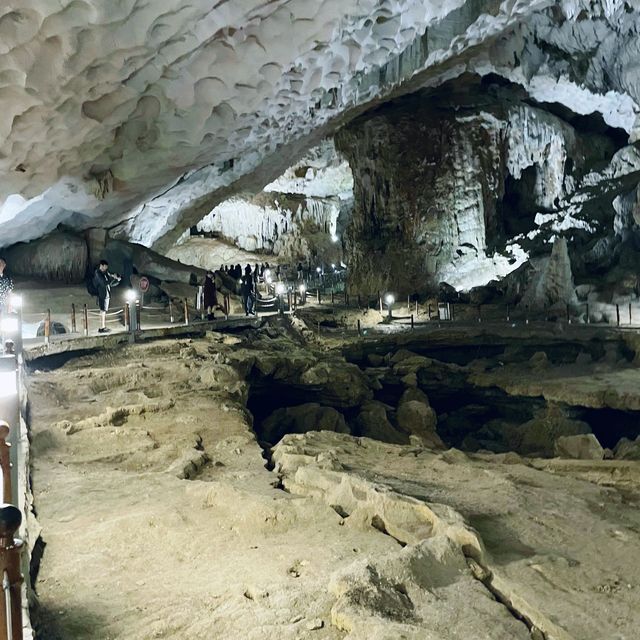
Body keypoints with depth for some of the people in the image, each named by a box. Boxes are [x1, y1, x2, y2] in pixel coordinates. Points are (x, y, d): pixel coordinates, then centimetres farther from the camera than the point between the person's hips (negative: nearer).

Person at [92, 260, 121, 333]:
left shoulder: (105, 273, 14)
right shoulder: (98, 273, -11)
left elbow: (111, 284, 16)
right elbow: (104, 283, -21)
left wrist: (117, 280, -1)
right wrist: (113, 278, -15)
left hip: (106, 295, 9)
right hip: (102, 295, -9)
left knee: (104, 312, 12)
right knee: (103, 311, -8)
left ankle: (104, 327, 17)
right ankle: (101, 328, -6)